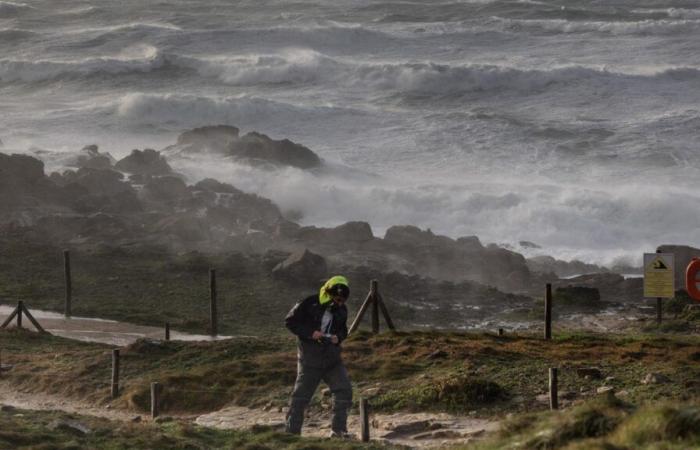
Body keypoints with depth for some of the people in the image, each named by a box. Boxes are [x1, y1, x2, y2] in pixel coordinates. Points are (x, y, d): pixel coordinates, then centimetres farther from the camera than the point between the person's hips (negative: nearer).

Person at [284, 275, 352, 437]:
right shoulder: (308, 304, -13)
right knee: (301, 395, -1)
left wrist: (338, 337, -7)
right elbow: (290, 321, -9)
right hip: (310, 359, -5)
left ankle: (338, 429, 8)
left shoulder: (341, 310, 3)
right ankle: (292, 432, 5)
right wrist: (310, 333, -19)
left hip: (332, 358, 5)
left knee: (344, 390, -2)